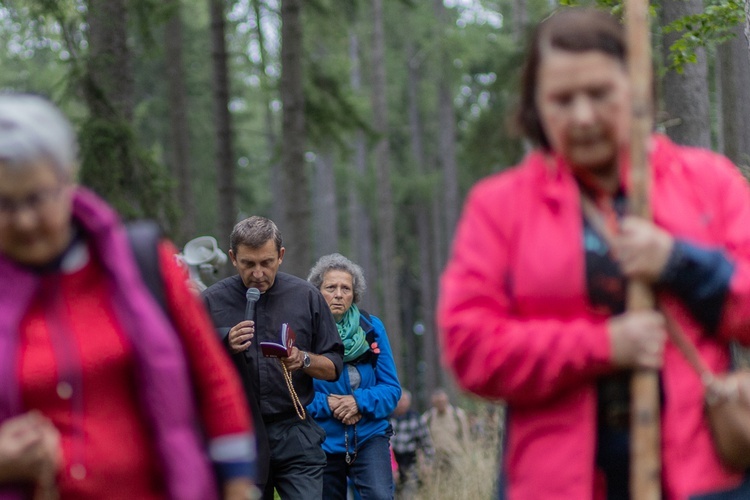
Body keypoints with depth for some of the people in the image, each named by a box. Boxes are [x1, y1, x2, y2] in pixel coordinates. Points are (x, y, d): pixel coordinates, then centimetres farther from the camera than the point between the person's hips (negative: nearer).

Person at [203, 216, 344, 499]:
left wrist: (304, 360, -13)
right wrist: (226, 347, -14)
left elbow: (334, 368, 7)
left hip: (294, 435, 0)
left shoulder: (306, 296, 4)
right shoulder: (212, 301, 2)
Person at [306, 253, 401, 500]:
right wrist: (326, 405, -20)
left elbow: (392, 388, 0)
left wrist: (360, 401, -16)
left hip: (369, 436, 0)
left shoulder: (372, 328, 1)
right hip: (323, 441, 0)